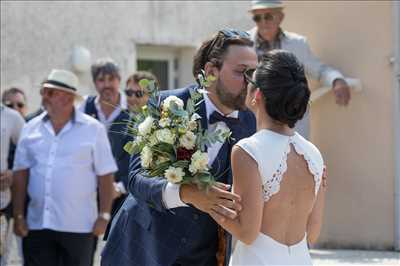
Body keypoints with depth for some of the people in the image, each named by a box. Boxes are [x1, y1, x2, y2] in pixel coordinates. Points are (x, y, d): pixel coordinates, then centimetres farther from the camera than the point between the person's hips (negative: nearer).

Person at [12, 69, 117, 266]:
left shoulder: (93, 129, -1)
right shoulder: (31, 129, 7)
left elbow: (105, 176, -1)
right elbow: (20, 175, 8)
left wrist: (104, 216, -6)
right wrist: (18, 216, 3)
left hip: (77, 227, -3)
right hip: (37, 225, 3)